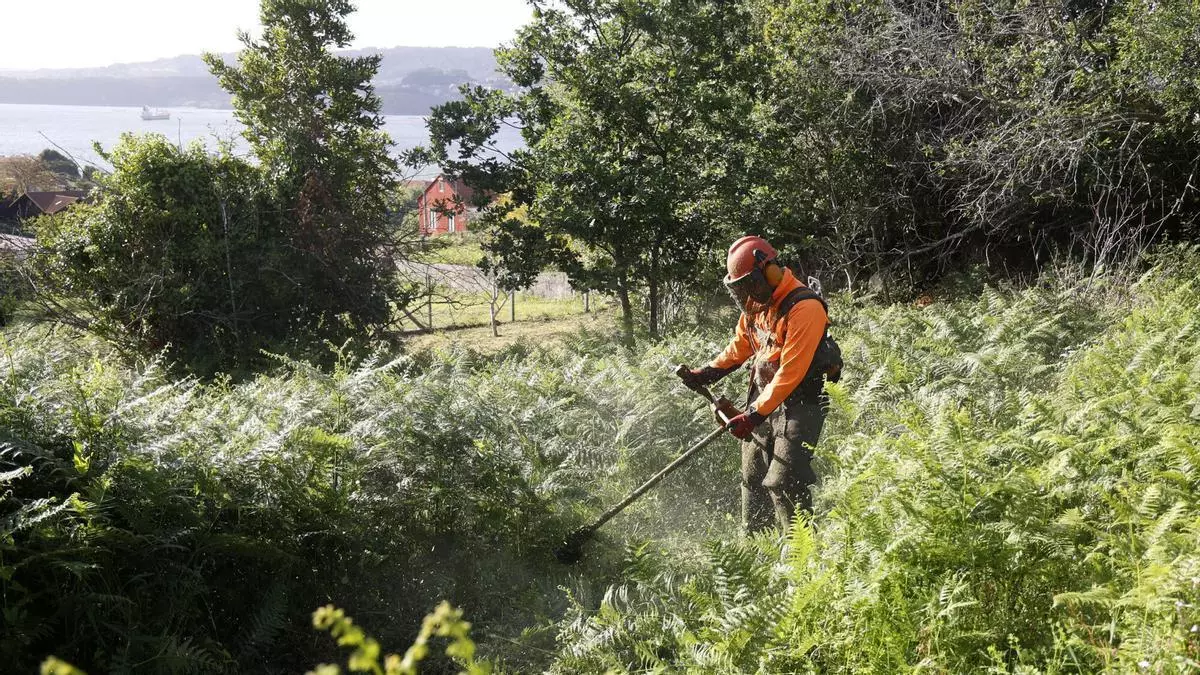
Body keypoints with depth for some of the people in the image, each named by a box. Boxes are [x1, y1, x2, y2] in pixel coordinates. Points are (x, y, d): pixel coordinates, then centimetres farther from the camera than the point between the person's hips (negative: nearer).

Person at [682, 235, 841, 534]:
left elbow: (790, 372, -25)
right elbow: (740, 346, 20)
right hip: (764, 397, 8)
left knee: (783, 483, -14)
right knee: (752, 478, 12)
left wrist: (755, 415, -25)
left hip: (800, 404, -8)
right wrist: (707, 374, 10)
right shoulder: (757, 302, 4)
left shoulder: (804, 308, -23)